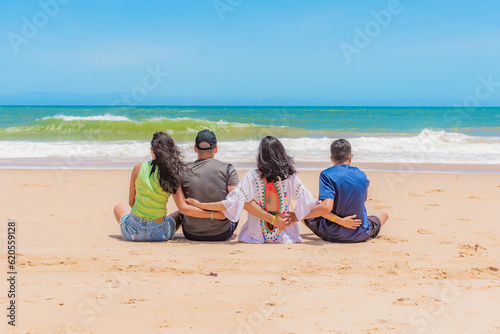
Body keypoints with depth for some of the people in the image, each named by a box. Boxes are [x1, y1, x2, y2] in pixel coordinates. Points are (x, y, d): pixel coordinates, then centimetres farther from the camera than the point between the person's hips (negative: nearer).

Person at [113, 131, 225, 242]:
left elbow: (131, 202, 2)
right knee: (179, 214, 33)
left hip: (133, 232, 0)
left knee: (119, 207, 34)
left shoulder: (138, 168, -7)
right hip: (160, 234, 0)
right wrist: (214, 214, -9)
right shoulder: (172, 174, -10)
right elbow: (184, 208, -15)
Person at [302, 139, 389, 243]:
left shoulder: (326, 175, -14)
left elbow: (326, 207, -28)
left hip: (332, 235, -3)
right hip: (361, 236, 3)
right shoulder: (362, 175, -1)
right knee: (384, 214, 32)